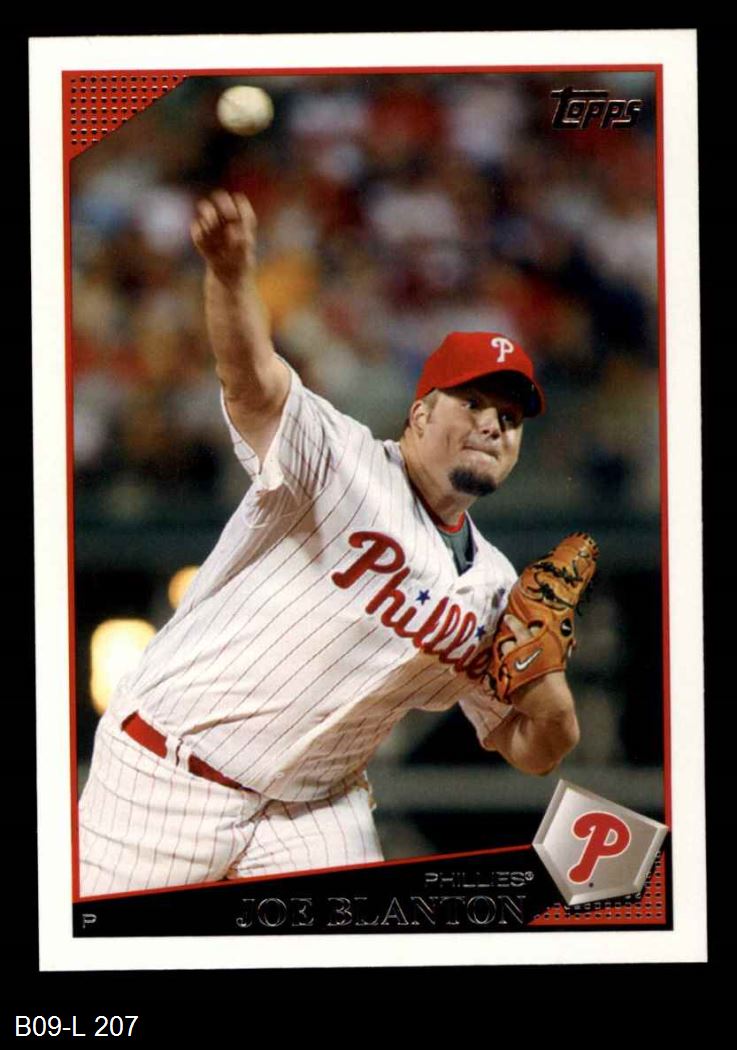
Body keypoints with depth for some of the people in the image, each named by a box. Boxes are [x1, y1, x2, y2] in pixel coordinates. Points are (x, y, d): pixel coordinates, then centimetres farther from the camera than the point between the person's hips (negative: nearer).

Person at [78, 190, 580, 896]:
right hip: (169, 773, -5)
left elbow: (535, 752, 15)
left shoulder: (492, 590, 10)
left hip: (317, 809, 5)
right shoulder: (339, 462, -8)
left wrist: (544, 680, -8)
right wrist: (231, 272, -50)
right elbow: (252, 382, -29)